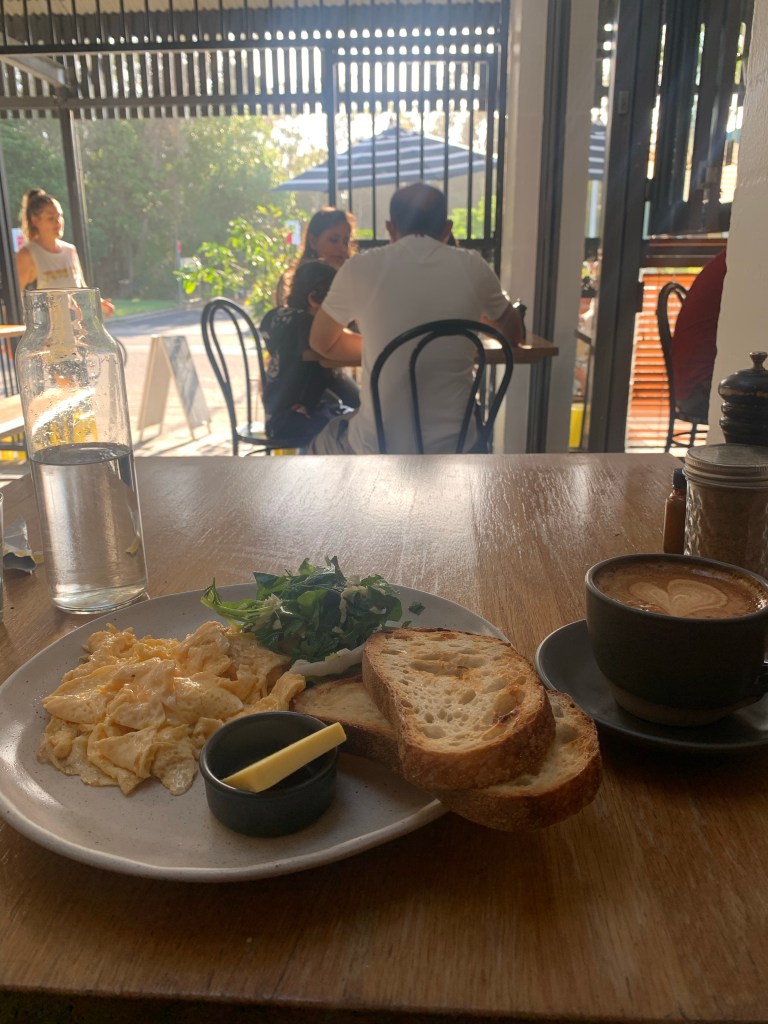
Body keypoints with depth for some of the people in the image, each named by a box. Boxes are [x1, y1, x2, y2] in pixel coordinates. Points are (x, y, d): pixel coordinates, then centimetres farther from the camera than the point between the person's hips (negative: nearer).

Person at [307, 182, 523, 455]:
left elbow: (321, 343, 10)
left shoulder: (360, 268, -6)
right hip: (453, 446, 2)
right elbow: (513, 334, 17)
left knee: (323, 443, 34)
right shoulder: (474, 268, -1)